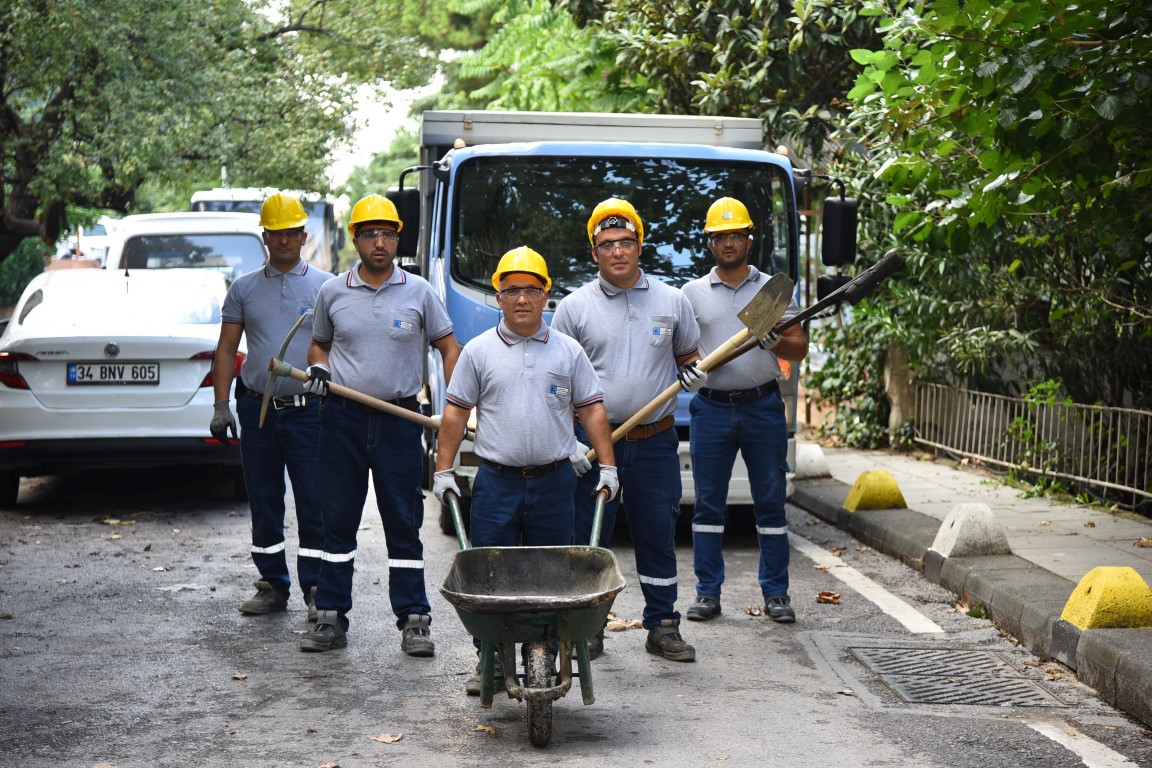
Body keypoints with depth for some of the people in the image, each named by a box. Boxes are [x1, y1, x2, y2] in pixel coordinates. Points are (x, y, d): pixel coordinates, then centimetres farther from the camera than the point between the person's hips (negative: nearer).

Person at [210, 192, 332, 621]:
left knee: (314, 503, -4)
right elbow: (227, 349, 10)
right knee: (264, 502, 8)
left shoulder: (326, 287, 5)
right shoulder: (244, 289, 10)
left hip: (308, 409, -2)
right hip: (257, 410, 3)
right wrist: (221, 405, 1)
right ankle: (272, 586, 18)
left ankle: (316, 589, 2)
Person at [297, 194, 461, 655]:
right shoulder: (332, 293, 6)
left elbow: (449, 347, 8)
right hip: (342, 418, 2)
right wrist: (318, 368, -3)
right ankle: (331, 617, 12)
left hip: (400, 419, -1)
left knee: (404, 522, 1)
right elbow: (319, 343, 20)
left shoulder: (418, 292, 3)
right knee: (337, 520, 5)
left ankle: (414, 620, 6)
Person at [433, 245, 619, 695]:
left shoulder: (568, 352, 7)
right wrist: (443, 471, 3)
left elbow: (592, 409, 9)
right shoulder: (479, 351, 5)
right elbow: (456, 412, 7)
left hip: (554, 480, 1)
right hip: (496, 481, 0)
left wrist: (607, 467, 2)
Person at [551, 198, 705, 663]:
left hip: (655, 441, 1)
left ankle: (663, 626, 14)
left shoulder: (671, 302, 8)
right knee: (589, 537, 2)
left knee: (658, 534, 5)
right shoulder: (574, 307, 4)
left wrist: (695, 373, -3)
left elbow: (688, 354, 21)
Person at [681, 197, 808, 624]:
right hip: (712, 408, 0)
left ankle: (776, 593, 8)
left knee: (771, 501, 2)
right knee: (708, 503, 2)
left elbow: (800, 349, 7)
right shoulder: (693, 292, 9)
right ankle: (708, 593, 9)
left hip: (763, 407, 0)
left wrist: (776, 341, -15)